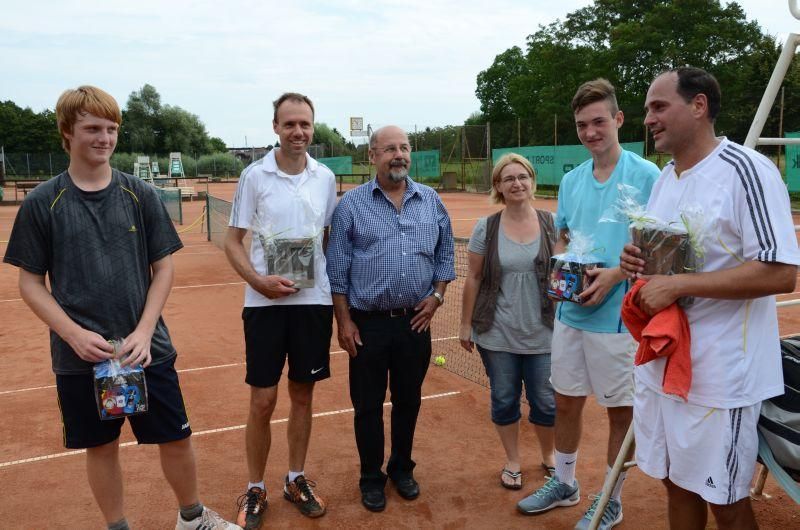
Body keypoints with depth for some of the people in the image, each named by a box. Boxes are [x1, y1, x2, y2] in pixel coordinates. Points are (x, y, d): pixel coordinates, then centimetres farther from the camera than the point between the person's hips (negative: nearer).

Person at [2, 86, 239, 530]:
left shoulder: (140, 195, 0)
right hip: (80, 356, -1)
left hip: (148, 350, 1)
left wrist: (144, 332, -10)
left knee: (176, 438, 10)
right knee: (101, 446, 13)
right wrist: (75, 334, -14)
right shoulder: (42, 203, -3)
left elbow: (163, 268, 2)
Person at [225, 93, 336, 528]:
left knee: (302, 395, 11)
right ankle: (255, 490, 21)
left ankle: (296, 480, 29)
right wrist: (257, 280, -17)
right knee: (262, 400, 2)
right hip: (266, 302, -2)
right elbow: (232, 240, -1)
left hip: (314, 300, 3)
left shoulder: (325, 178, 5)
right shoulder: (255, 175, -3)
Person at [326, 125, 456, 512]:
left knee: (408, 401, 15)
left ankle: (402, 469, 35)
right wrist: (343, 321, -7)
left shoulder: (431, 201, 5)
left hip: (416, 321, 3)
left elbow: (445, 254, 13)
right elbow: (337, 268, -4)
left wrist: (437, 295, 0)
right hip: (368, 323, -2)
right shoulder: (351, 204, -4)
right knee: (368, 405, 8)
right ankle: (371, 478, 27)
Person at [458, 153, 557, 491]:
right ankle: (512, 461, 32)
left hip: (541, 333, 1)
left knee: (546, 402, 8)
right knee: (504, 400, 11)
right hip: (497, 334, 0)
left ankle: (548, 456, 36)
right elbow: (474, 279, 1)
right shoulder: (485, 228, -3)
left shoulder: (550, 223, -1)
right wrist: (466, 324, 1)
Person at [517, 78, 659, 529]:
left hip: (619, 314, -5)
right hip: (570, 312, 6)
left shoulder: (646, 176, -9)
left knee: (621, 410, 9)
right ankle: (564, 484, 38)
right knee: (566, 403, 17)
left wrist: (615, 275, -21)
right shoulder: (571, 180, 9)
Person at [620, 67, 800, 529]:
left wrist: (678, 284, -25)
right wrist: (639, 262, -2)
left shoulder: (746, 170, -16)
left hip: (719, 375, -8)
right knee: (677, 483, 20)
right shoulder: (666, 176, 10)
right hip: (661, 364, 8)